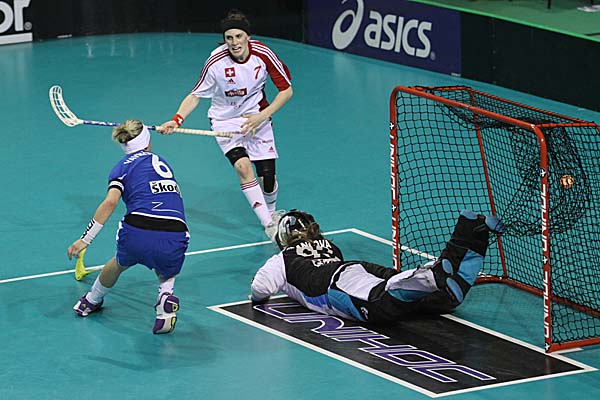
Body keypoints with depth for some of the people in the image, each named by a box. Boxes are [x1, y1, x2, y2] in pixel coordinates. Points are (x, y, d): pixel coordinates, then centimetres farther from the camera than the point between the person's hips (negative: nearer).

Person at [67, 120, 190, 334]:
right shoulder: (161, 162, 24)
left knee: (120, 263, 33)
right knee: (166, 274, 33)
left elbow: (110, 202, -4)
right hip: (174, 240, 1)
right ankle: (165, 296, 1)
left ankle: (92, 300, 56)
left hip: (137, 235, -1)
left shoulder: (124, 166, 12)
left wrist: (85, 239, -4)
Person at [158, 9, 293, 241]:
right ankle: (269, 226, -22)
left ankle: (272, 213, 33)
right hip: (226, 121, -2)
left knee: (267, 176, -2)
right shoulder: (216, 62, -21)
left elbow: (286, 90, -7)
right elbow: (195, 95, -9)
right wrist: (177, 120, -25)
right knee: (243, 166, -26)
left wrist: (262, 116, -17)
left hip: (256, 116, 2)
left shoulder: (262, 54, -17)